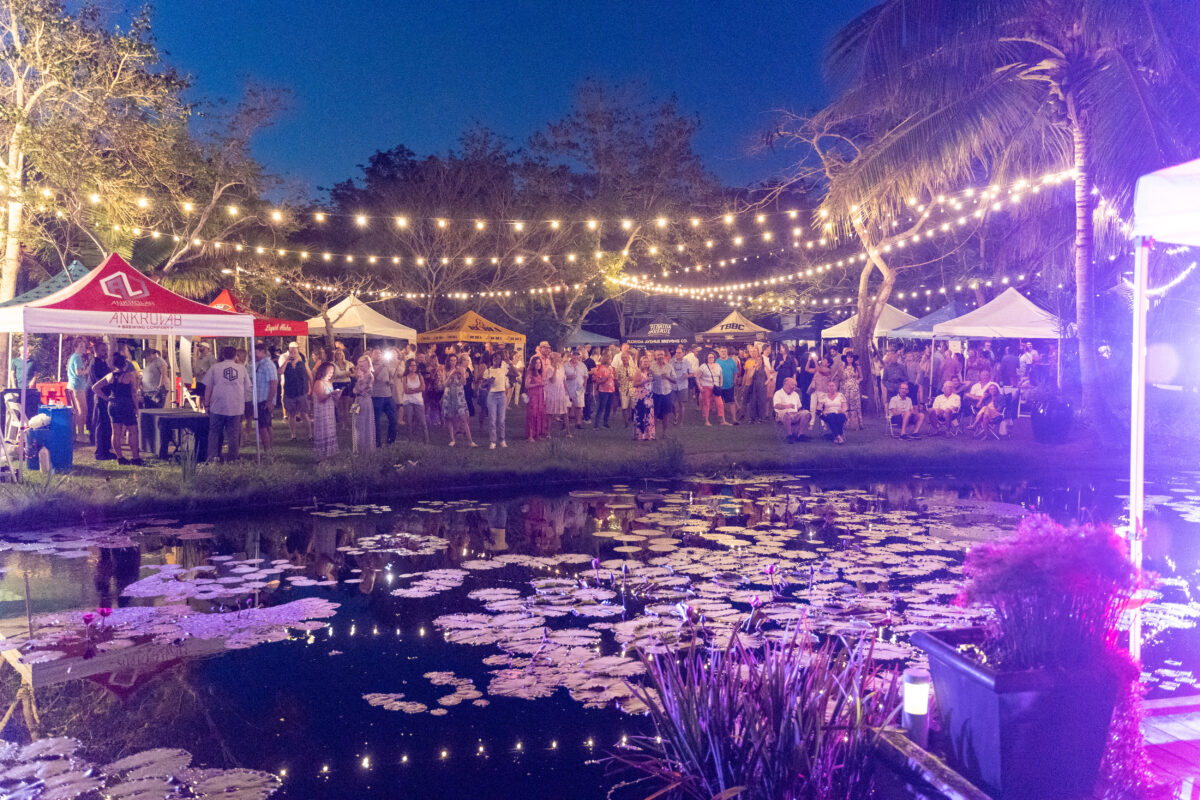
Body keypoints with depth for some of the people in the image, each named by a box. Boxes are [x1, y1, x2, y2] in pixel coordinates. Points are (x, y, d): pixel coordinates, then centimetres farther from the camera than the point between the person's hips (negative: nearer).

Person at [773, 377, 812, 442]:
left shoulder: (795, 394, 28)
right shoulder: (779, 393, 8)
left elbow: (799, 407, 28)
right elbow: (776, 405, -11)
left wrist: (801, 409, 4)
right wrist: (786, 406, -28)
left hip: (795, 414, 5)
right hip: (783, 414, -5)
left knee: (806, 413, -23)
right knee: (786, 414, -41)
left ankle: (801, 433, -26)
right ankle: (790, 435, -35)